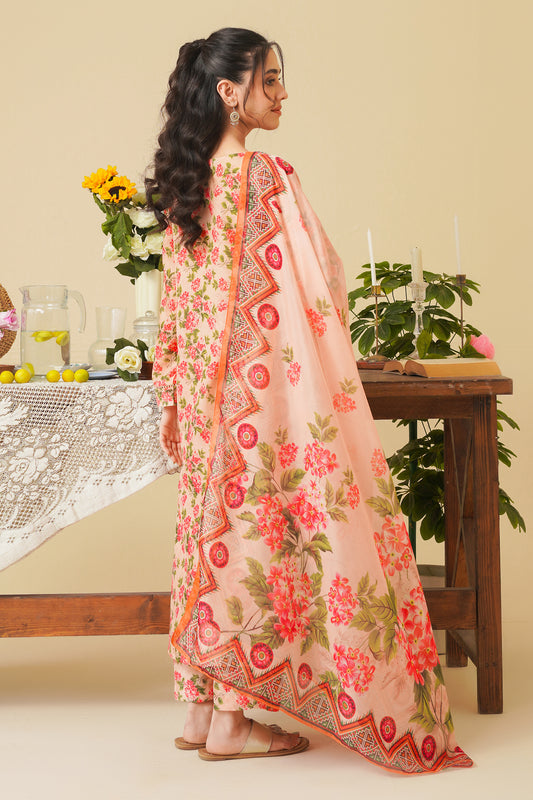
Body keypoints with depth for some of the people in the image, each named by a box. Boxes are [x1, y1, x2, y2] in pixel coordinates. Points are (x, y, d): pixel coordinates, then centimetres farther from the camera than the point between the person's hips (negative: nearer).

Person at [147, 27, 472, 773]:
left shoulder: (185, 183, 10)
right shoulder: (263, 175, -14)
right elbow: (306, 290, -16)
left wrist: (178, 400, 19)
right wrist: (335, 371, -7)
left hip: (204, 394, 8)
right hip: (263, 388, -8)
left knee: (217, 529, 12)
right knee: (260, 527, 1)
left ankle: (202, 708, 20)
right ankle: (232, 720, 9)